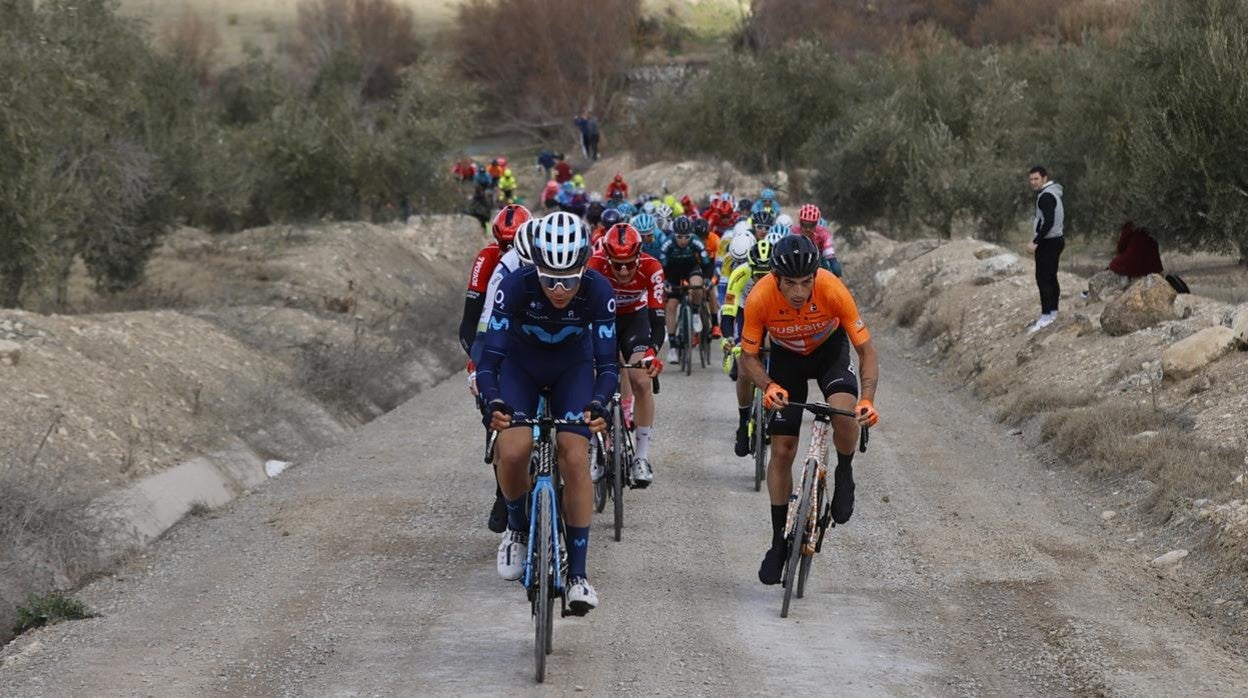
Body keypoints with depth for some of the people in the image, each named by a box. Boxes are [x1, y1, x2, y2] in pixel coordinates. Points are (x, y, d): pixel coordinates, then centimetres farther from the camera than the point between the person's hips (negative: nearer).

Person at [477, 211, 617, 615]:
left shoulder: (598, 292, -30)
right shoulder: (514, 287, -33)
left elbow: (607, 363, -27)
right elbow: (490, 357, -32)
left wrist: (598, 405, -46)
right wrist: (493, 404, -50)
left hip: (573, 368, 0)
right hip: (521, 365, 0)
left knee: (575, 457, -17)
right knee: (512, 451, -23)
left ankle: (578, 574, -10)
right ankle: (517, 529, 8)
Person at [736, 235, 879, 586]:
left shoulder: (833, 291, -35)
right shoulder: (760, 299, -33)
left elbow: (866, 350, -26)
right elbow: (748, 357, -19)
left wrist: (867, 398, -41)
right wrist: (769, 386, -39)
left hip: (830, 350, -1)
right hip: (786, 357, 1)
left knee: (844, 413, -31)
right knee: (782, 450, -3)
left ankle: (844, 474, 0)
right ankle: (779, 541, 11)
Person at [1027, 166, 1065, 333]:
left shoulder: (1046, 196, -18)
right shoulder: (1053, 193, 14)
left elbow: (1049, 222, -28)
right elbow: (1061, 218, 22)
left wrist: (1035, 242, -28)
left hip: (1047, 243, -10)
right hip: (1056, 239, 10)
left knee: (1043, 279, -10)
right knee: (1051, 278, 16)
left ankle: (1046, 316, -13)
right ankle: (1053, 312, 22)